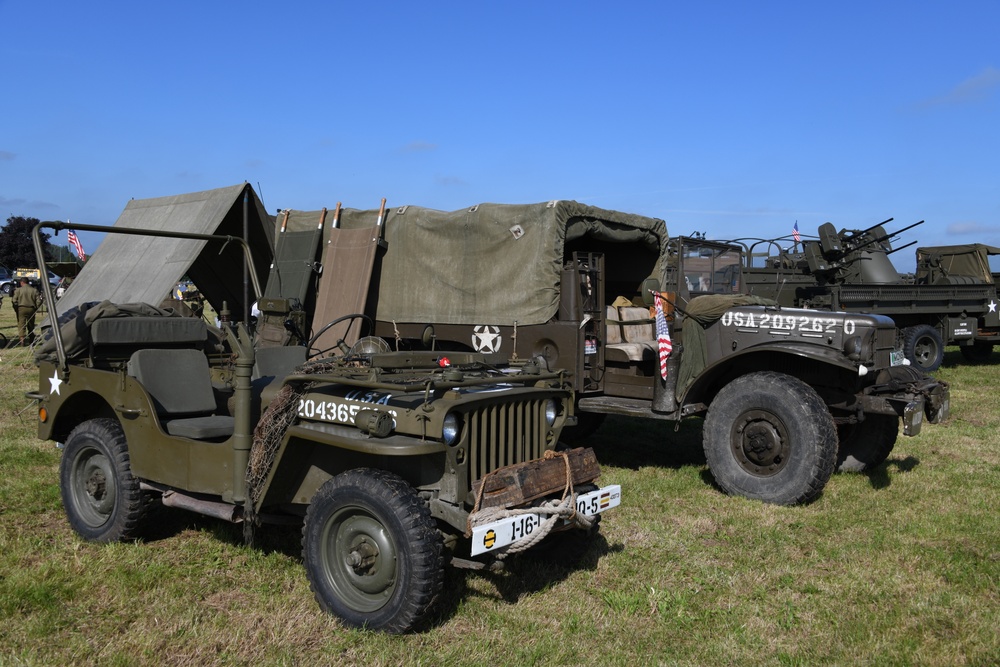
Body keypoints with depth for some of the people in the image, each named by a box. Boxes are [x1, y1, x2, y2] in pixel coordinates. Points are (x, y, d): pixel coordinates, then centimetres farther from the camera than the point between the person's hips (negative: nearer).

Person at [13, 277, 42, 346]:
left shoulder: (18, 290, -1)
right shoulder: (34, 290, 4)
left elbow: (14, 300, -6)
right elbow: (39, 301, -2)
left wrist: (15, 308, 5)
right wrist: (35, 308, 9)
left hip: (21, 309, -2)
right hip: (31, 309, 2)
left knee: (21, 325, -3)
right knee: (31, 325, 14)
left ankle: (22, 339, -19)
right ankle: (31, 340, 22)